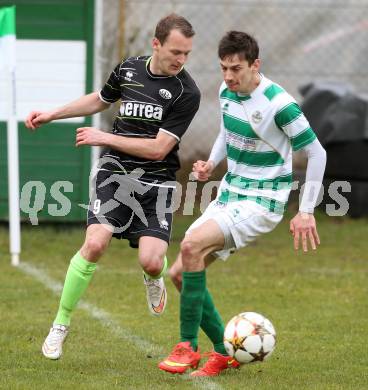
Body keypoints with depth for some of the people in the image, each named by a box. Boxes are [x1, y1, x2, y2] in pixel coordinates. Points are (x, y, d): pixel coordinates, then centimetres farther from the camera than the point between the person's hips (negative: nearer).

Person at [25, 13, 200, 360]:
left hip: (157, 182, -2)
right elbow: (101, 100, 25)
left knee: (151, 261, -18)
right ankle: (60, 325, -4)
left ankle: (153, 278, 24)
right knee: (96, 243, -20)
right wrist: (51, 115, 23)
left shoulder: (186, 93, -11)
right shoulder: (128, 69, 2)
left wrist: (104, 138, -10)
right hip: (116, 171, 2)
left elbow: (158, 149, -14)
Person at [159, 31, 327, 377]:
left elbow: (316, 153, -13)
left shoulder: (277, 104, -20)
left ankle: (188, 346, -20)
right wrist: (211, 163, 5)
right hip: (228, 194, 8)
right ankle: (224, 353, 13)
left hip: (261, 202, -8)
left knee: (191, 245, -28)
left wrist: (306, 211, -15)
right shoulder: (226, 92, 2)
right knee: (179, 273, 2)